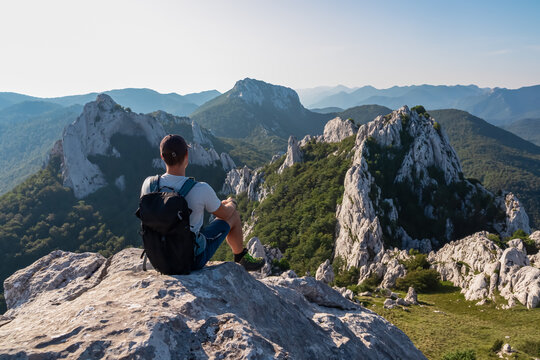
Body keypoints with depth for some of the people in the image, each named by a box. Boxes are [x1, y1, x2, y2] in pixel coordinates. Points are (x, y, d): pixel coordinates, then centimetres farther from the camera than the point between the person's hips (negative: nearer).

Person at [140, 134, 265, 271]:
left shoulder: (148, 184, -16)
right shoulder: (201, 190, -27)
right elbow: (224, 214, -7)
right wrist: (231, 203, 18)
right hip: (194, 259, -4)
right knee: (233, 215, 14)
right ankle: (241, 257, 40)